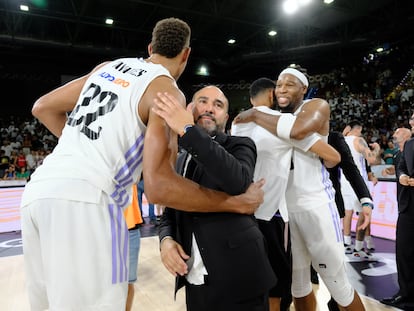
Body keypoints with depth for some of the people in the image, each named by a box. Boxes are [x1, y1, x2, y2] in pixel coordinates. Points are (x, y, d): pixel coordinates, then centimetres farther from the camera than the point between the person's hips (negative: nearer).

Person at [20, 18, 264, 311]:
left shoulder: (108, 67, 17)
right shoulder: (168, 91, -4)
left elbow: (42, 108, 22)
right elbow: (159, 185, -16)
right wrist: (239, 203, -7)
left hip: (38, 189, 8)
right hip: (85, 201, -8)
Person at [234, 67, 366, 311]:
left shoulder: (317, 106, -4)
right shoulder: (276, 119, 14)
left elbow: (298, 129, -28)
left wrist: (255, 115, -17)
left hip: (315, 206, -5)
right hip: (284, 208, 6)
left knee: (338, 283, 7)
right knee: (298, 283, 15)